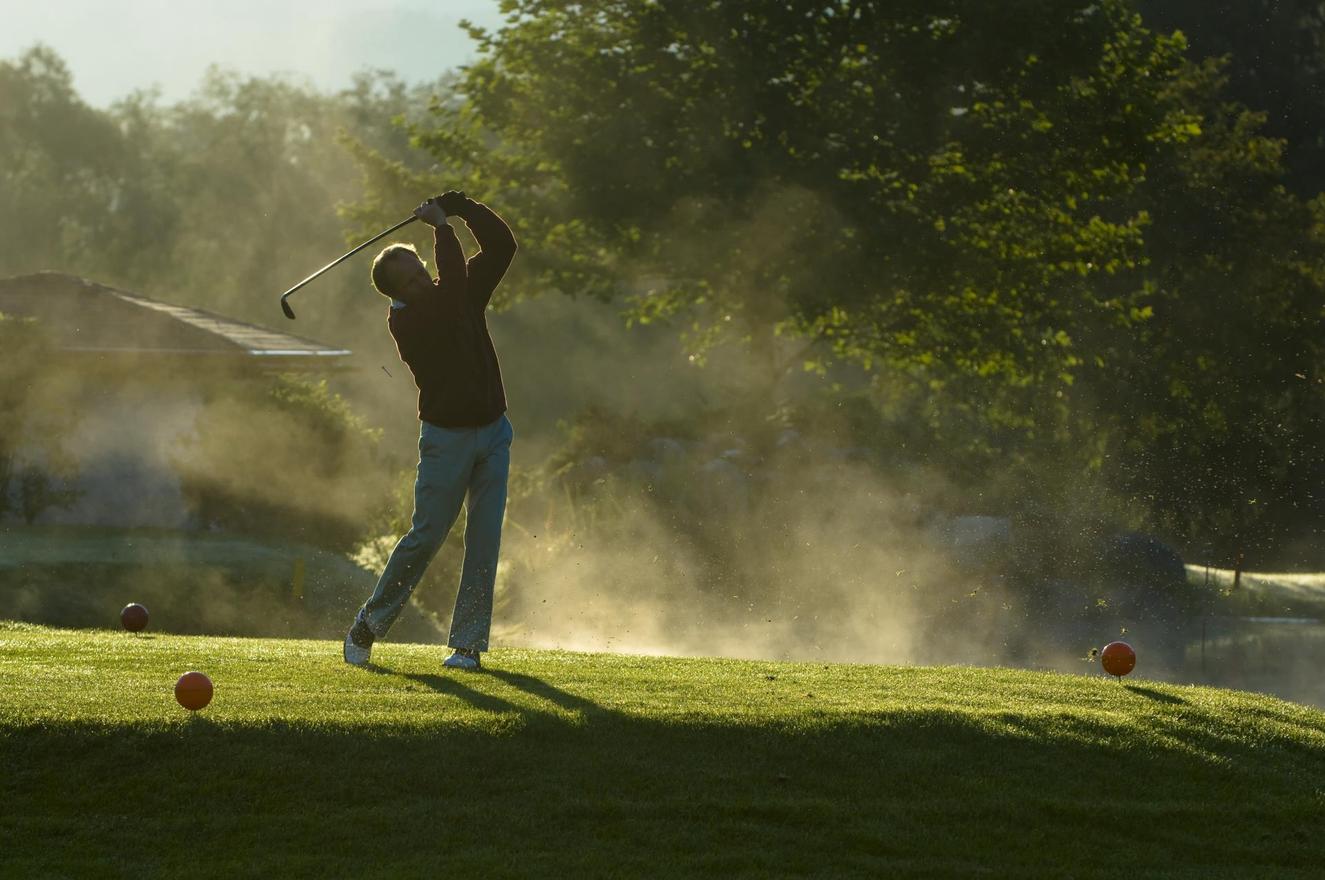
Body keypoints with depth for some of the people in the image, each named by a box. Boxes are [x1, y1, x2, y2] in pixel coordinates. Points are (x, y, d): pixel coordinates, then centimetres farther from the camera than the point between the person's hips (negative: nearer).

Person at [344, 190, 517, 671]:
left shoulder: (466, 292, 4)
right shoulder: (405, 321, -15)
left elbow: (502, 245, 1)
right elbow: (451, 291, -30)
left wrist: (463, 207, -11)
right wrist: (442, 227, -22)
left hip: (492, 430, 5)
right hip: (447, 437, -5)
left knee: (485, 537, -1)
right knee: (426, 535, -4)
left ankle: (467, 643, 1)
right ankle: (368, 626, 10)